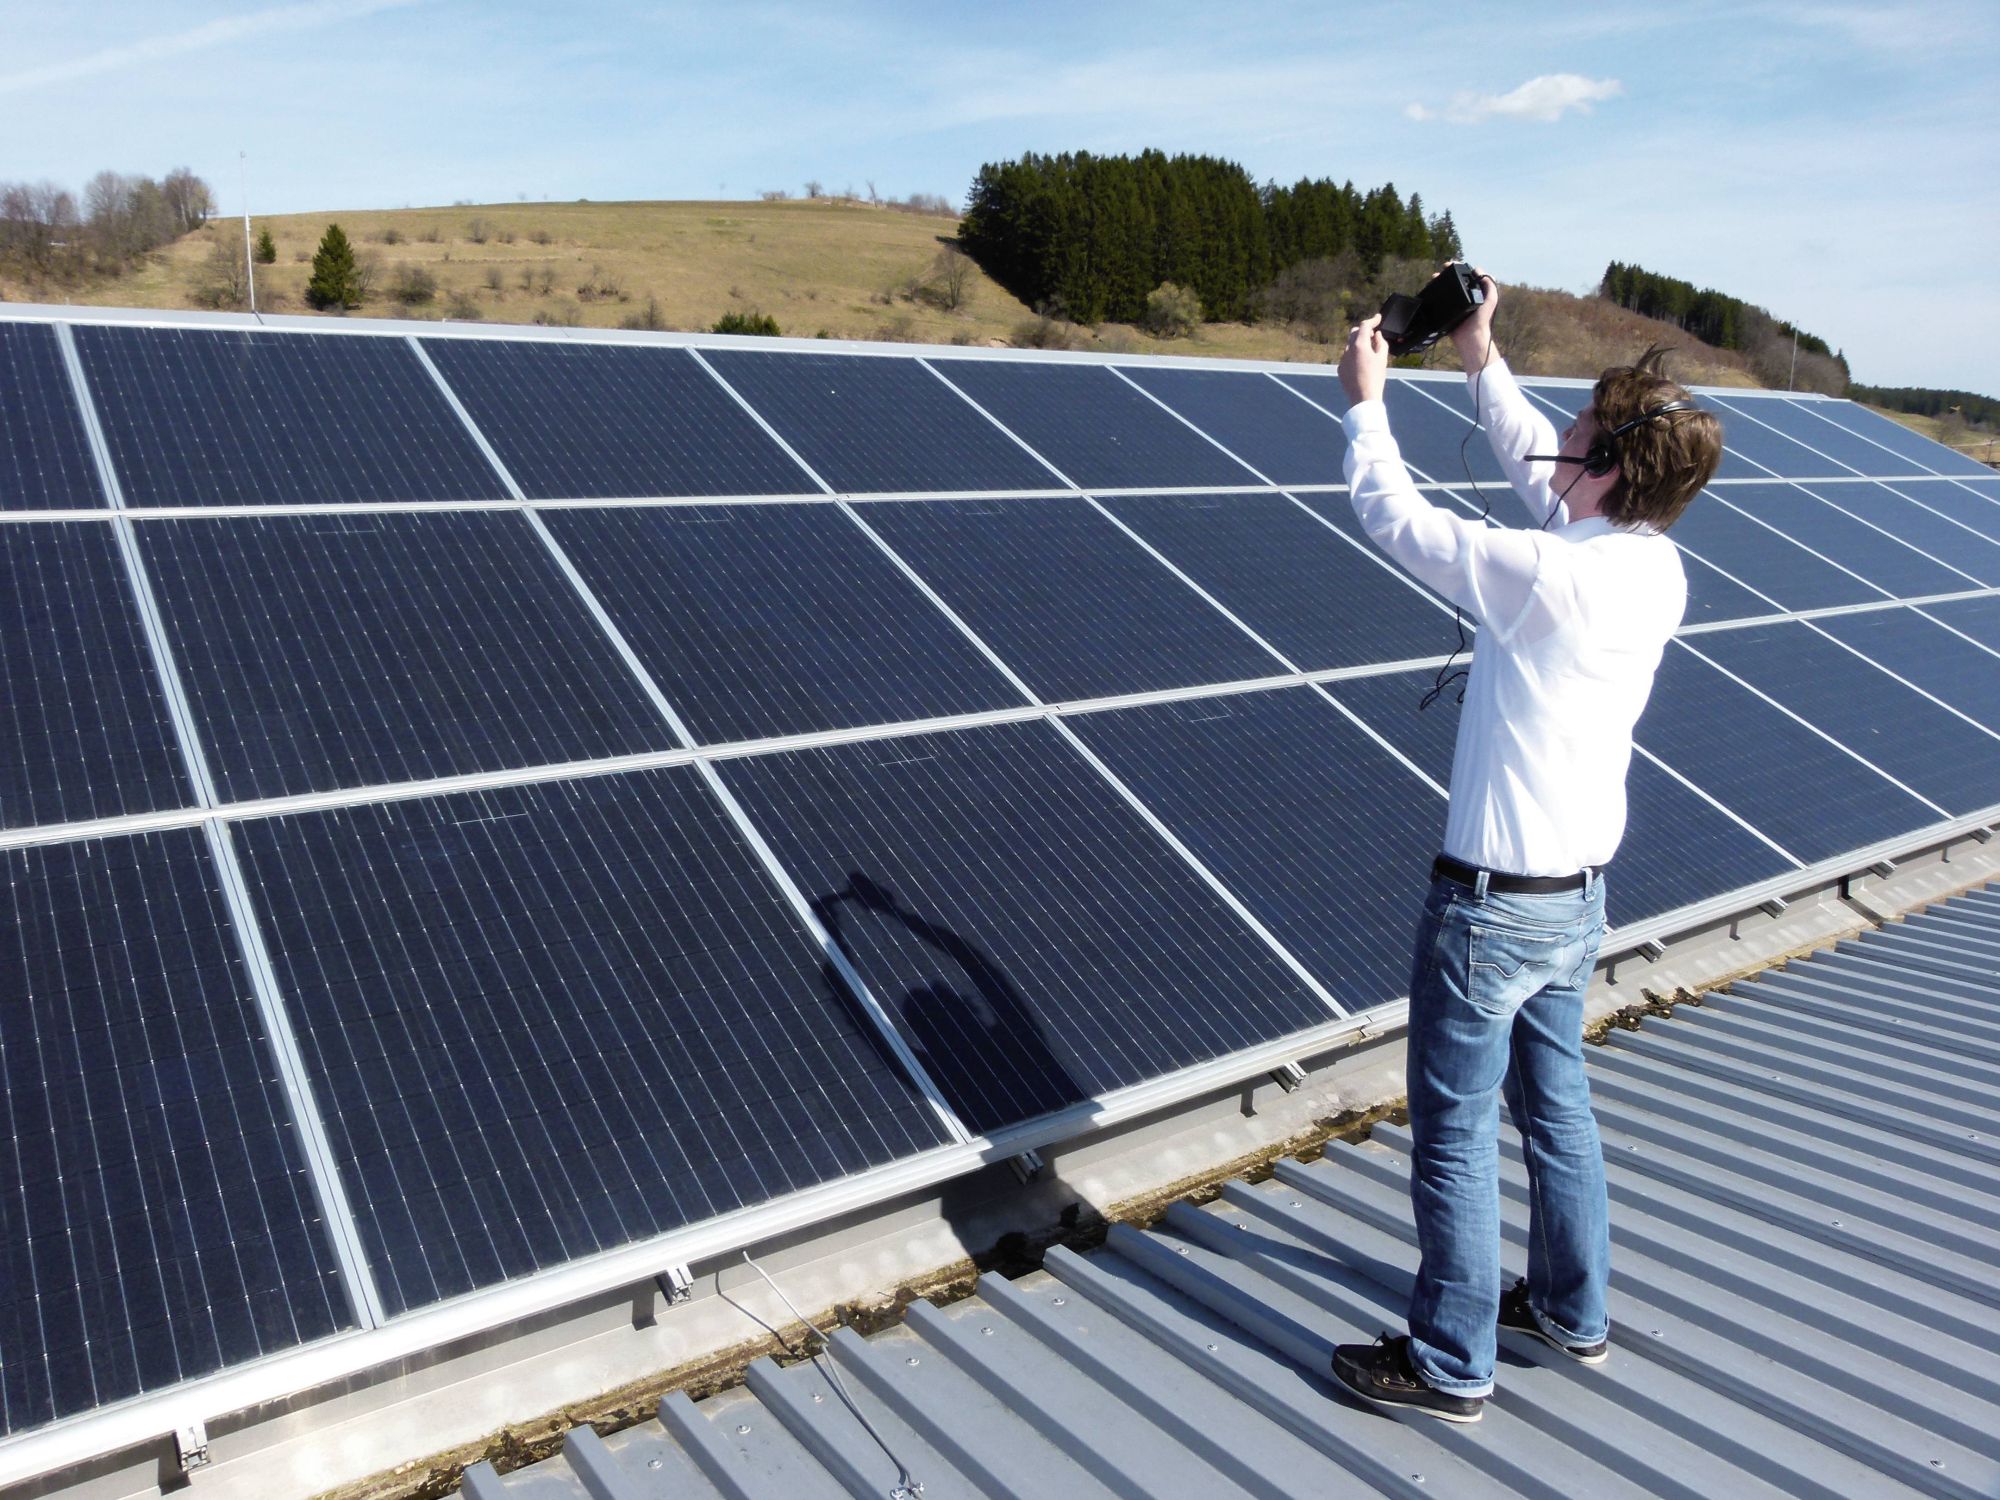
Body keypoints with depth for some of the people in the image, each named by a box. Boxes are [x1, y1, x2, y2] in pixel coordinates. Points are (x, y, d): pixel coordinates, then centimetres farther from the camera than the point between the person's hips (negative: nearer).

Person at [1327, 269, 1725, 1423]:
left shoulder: (1546, 577, -25)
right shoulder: (1658, 568, -2)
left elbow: (1394, 515, -13)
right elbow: (1541, 476, 15)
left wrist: (1368, 401, 2)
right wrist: (1484, 364, 18)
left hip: (1494, 900, -8)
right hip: (1582, 893, 8)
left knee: (1456, 1131, 6)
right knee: (1555, 1101, 23)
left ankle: (1452, 1364, 21)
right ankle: (1573, 1309, 40)